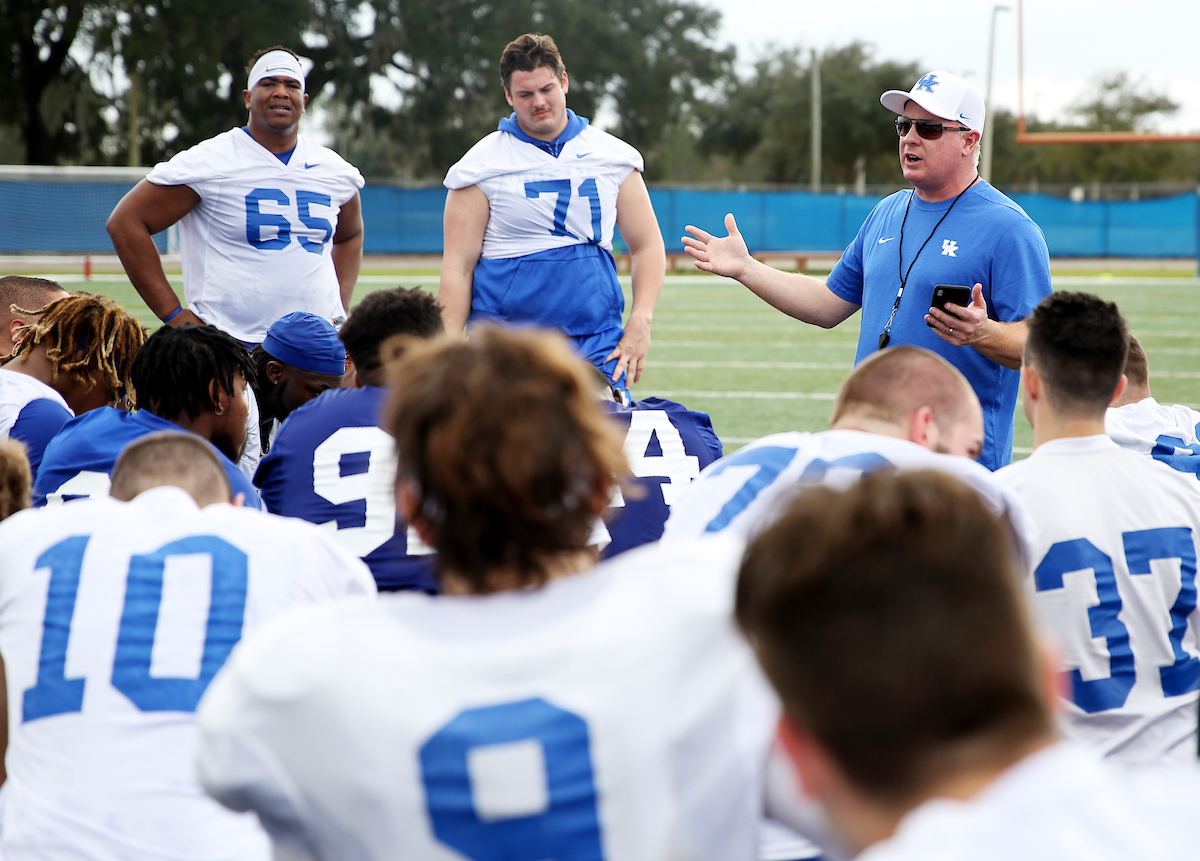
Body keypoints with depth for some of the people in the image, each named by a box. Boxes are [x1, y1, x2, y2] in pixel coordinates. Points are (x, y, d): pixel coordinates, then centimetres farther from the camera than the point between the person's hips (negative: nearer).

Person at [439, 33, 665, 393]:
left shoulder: (614, 157, 10)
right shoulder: (482, 164, 3)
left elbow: (648, 247, 13)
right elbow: (458, 266, 1)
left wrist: (639, 324, -1)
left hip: (596, 343, 2)